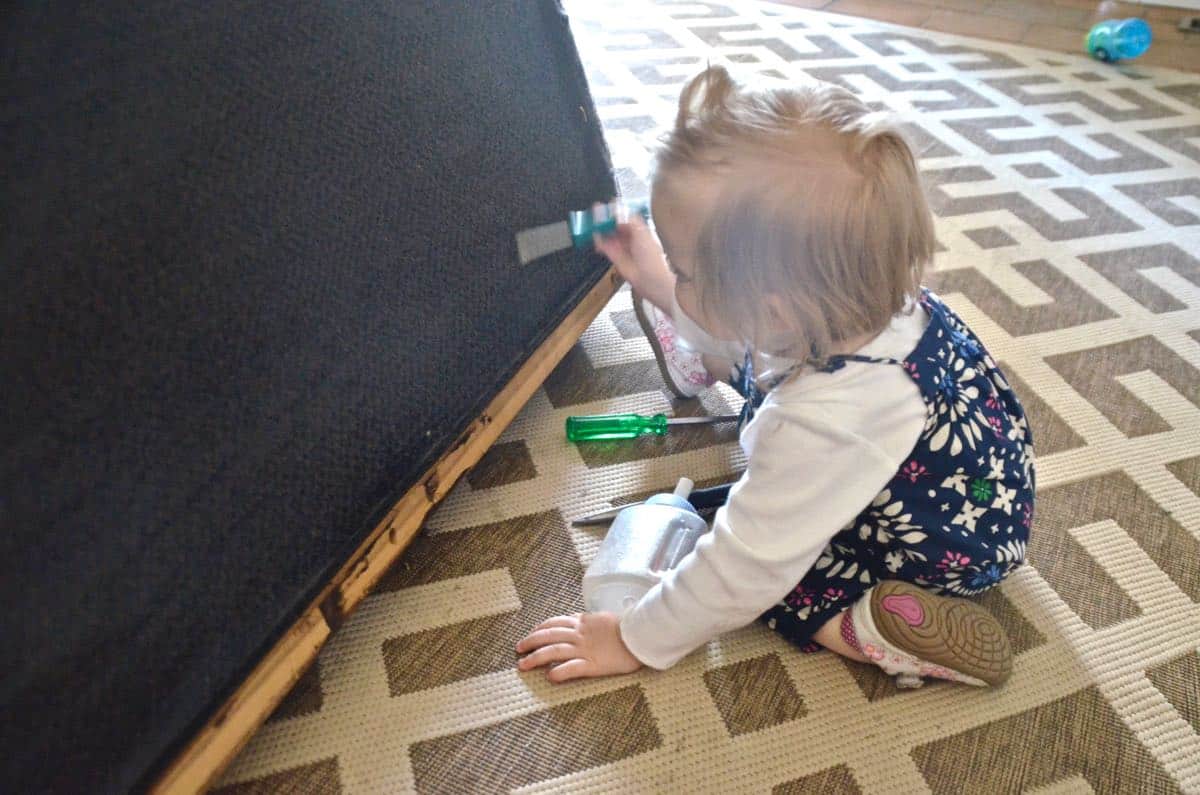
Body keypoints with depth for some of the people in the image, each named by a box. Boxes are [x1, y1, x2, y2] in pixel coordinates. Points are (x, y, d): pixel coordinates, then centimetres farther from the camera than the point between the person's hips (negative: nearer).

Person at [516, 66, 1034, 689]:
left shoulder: (820, 423, -44)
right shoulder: (863, 298, -21)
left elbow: (747, 567, -32)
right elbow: (750, 340, 2)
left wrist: (636, 639, -19)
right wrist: (659, 286, 3)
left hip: (951, 556, -7)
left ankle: (876, 629, -21)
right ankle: (697, 361, 46)